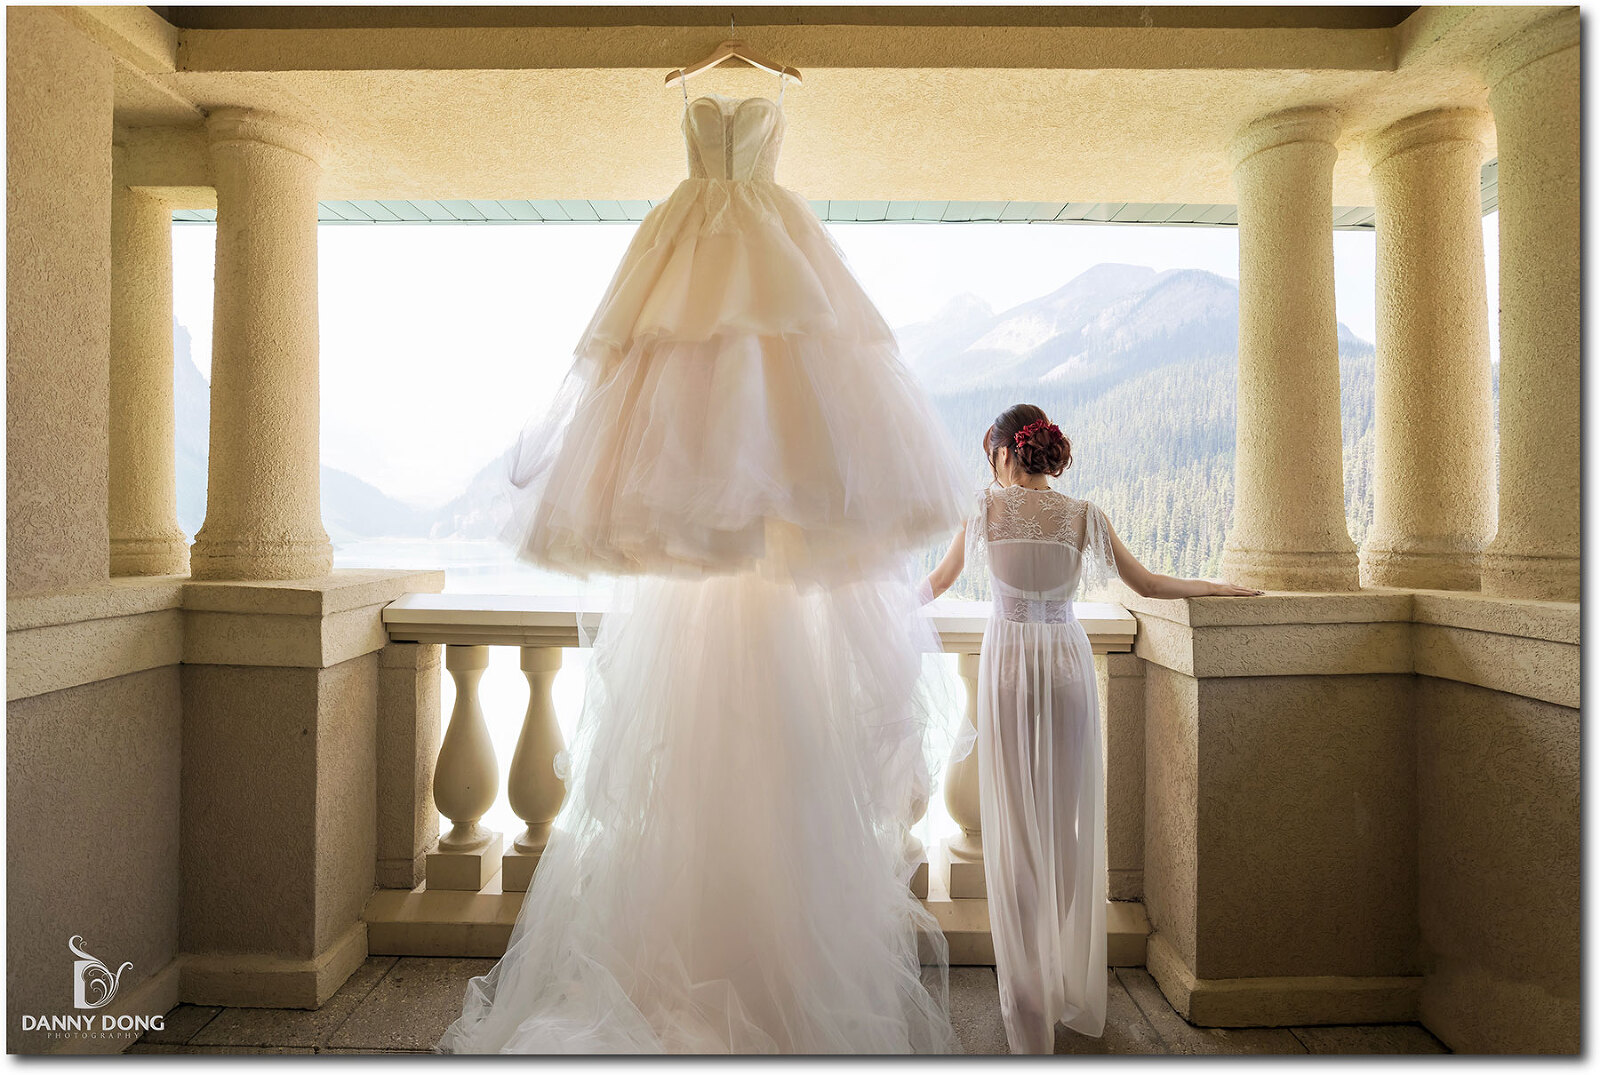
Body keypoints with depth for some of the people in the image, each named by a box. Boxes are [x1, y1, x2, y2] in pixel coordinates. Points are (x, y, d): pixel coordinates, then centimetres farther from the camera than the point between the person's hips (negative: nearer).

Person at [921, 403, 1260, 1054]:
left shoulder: (987, 507, 0)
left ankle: (1030, 1006, 12)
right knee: (1069, 820, 11)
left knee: (1015, 827, 4)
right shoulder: (1081, 515, 3)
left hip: (1007, 664, -2)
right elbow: (1146, 584, 10)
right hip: (1067, 662, 2)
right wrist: (1217, 588, 26)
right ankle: (1077, 996, 24)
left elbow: (938, 581, 10)